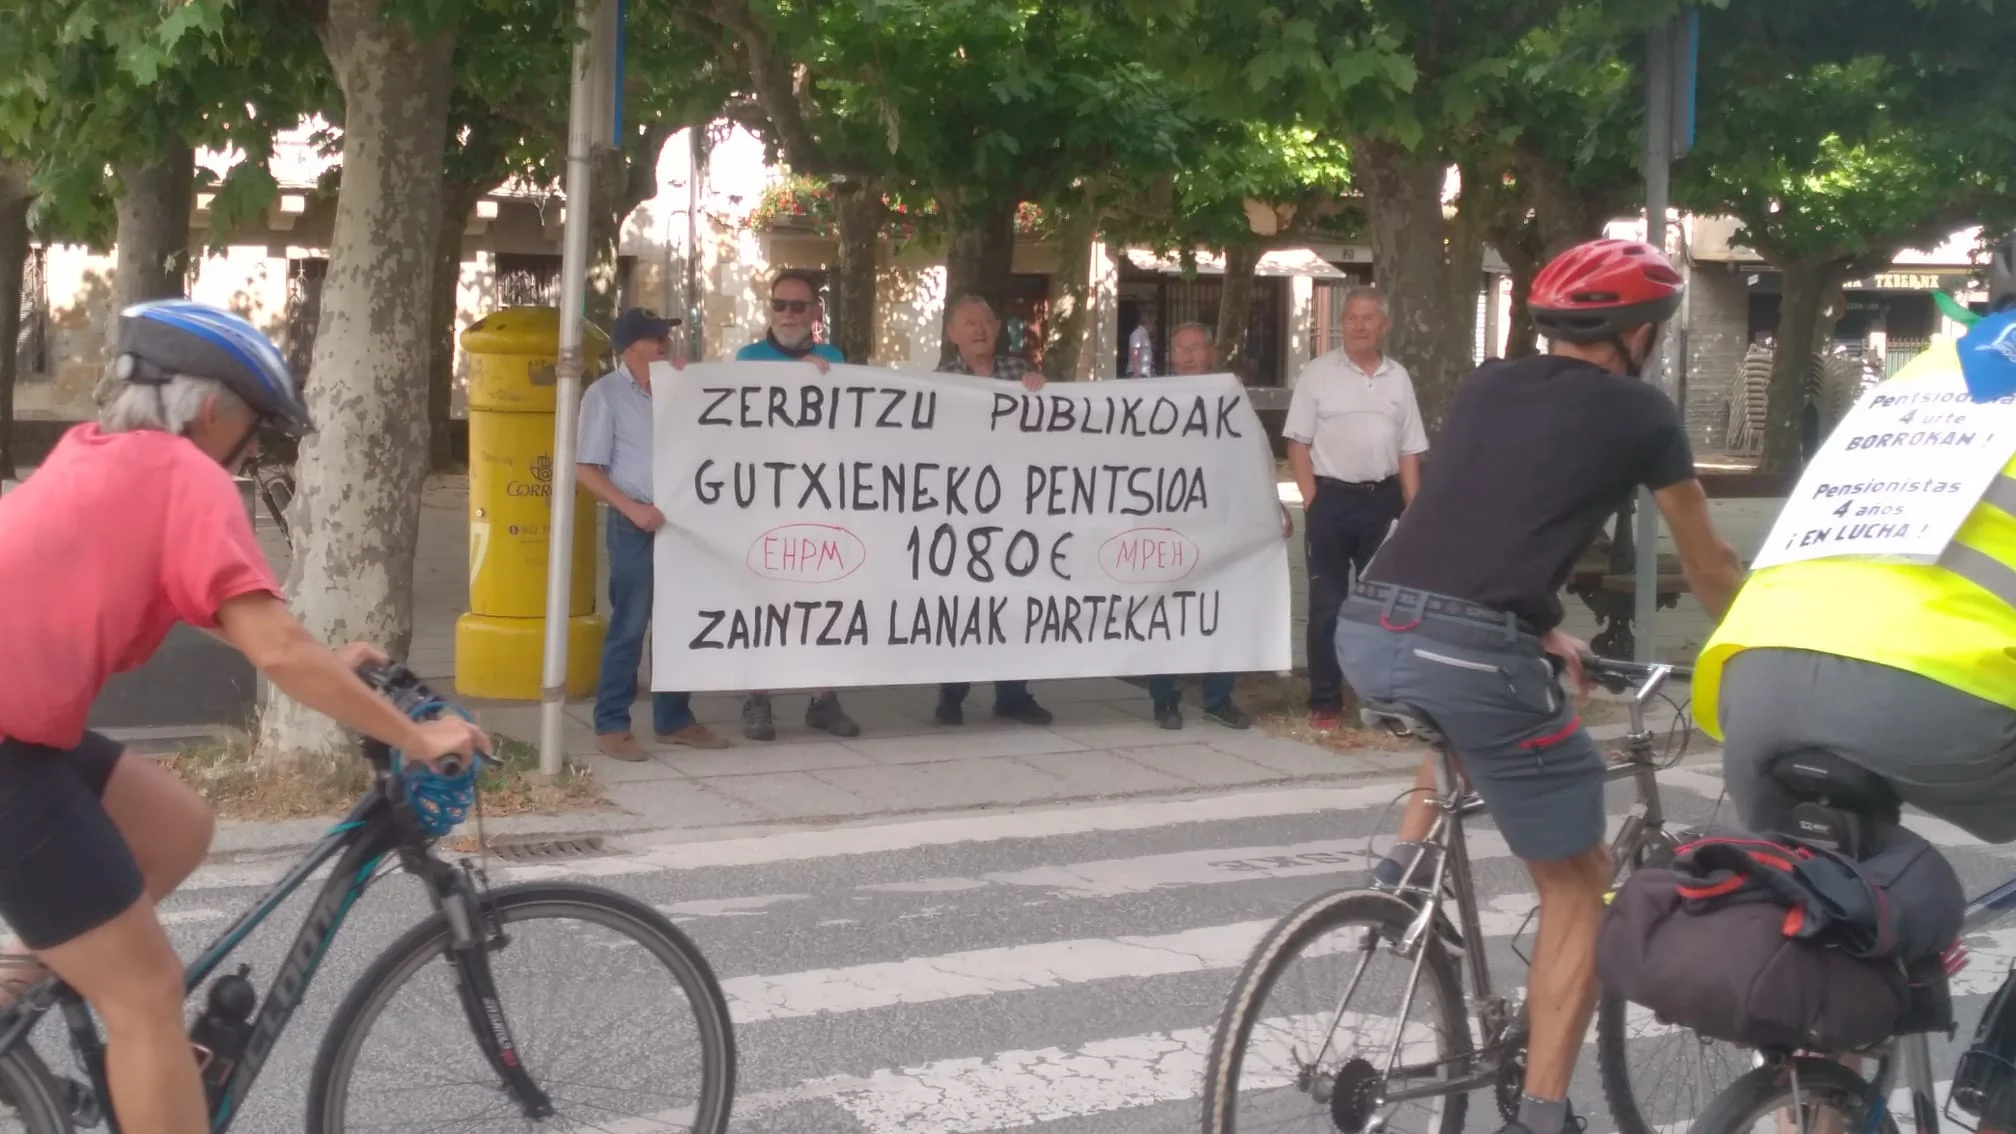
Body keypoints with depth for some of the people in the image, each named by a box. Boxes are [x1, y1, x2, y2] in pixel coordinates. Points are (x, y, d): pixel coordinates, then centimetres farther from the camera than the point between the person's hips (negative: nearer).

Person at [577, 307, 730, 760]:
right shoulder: (605, 394, -4)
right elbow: (587, 470, -7)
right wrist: (633, 509, -16)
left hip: (681, 521, 6)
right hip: (636, 526, -6)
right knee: (629, 627, -3)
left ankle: (674, 719, 21)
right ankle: (612, 726, 5)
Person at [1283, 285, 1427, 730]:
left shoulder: (1398, 377, 8)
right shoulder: (1318, 372, -1)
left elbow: (1409, 451, 11)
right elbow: (1298, 442, -2)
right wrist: (1313, 501, -10)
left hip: (1382, 498, 3)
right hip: (1331, 498, -3)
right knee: (1327, 605, 2)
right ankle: (1325, 703, 8)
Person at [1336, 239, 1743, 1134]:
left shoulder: (1483, 387, 23)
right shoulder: (1639, 412, 10)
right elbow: (1709, 566, 23)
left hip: (1367, 633, 6)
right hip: (1470, 653, -6)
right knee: (1579, 884, 13)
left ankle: (1406, 865, 24)